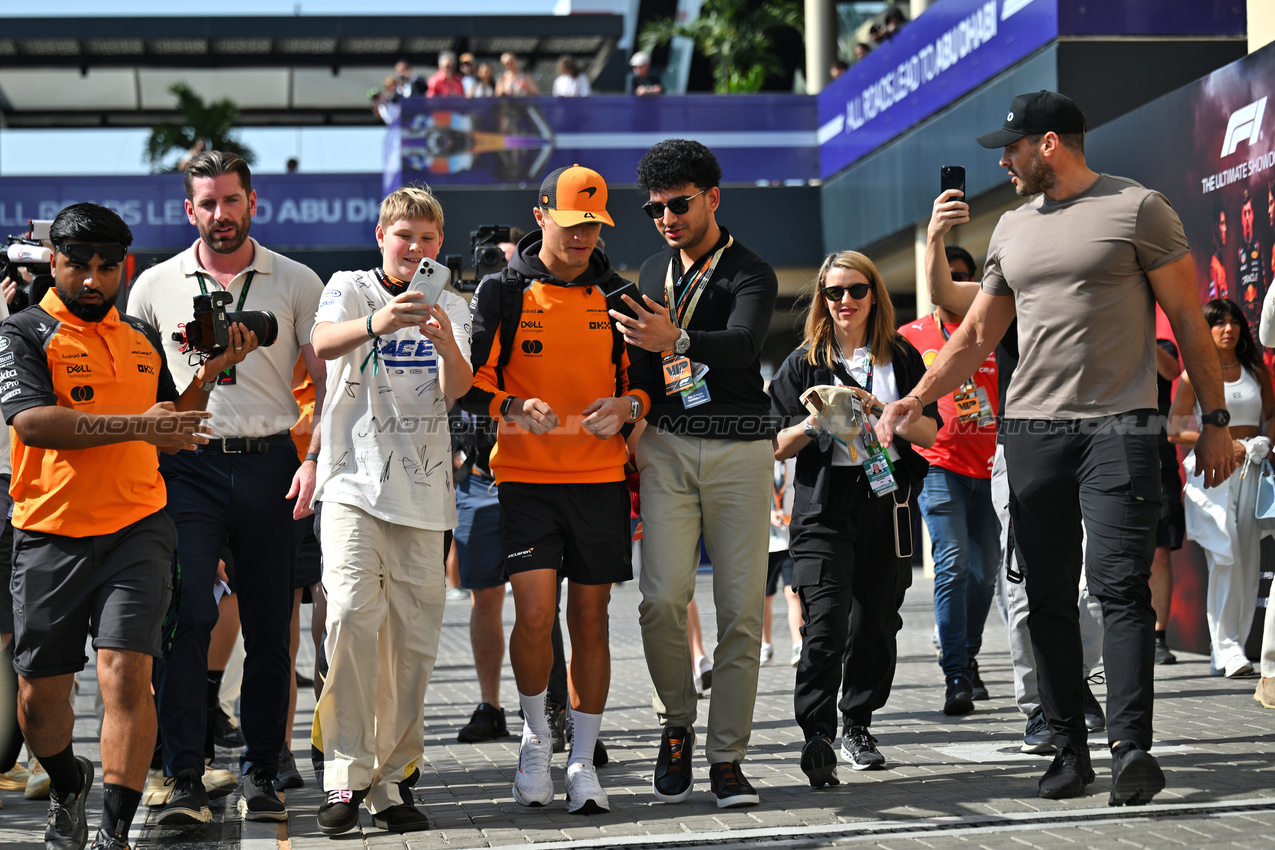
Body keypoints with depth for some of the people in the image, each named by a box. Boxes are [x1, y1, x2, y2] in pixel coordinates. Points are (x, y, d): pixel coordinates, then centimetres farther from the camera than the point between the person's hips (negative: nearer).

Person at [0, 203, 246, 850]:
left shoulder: (143, 339, 15)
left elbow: (171, 431, 23)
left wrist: (210, 371, 9)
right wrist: (136, 424, -23)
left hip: (137, 530, 2)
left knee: (126, 675, -13)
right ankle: (67, 786, 39)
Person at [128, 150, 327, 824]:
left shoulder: (296, 283, 6)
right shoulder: (155, 286, 8)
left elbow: (328, 382, 6)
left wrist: (316, 460, -6)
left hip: (269, 465, 1)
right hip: (187, 466, 0)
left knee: (269, 626, 4)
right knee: (186, 614, -13)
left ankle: (260, 772, 16)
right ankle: (185, 779, -8)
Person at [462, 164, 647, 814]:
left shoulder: (617, 295, 9)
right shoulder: (503, 291, 2)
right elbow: (471, 383, 1)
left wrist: (626, 406, -9)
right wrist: (515, 408, -20)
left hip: (601, 475, 2)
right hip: (525, 475, -2)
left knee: (590, 620, 4)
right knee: (535, 612, -14)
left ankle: (582, 760, 16)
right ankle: (534, 736, 12)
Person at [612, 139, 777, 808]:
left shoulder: (750, 274, 0)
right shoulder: (652, 275, 18)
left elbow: (743, 342, -21)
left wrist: (677, 340, -39)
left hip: (740, 449, -3)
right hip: (666, 446, 3)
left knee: (740, 606, -4)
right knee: (662, 598, -11)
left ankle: (726, 757, 3)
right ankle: (676, 724, 11)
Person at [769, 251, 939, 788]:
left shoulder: (901, 357, 11)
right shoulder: (806, 362, 8)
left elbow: (929, 432, 4)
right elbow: (777, 446, 7)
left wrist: (882, 411, -12)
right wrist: (814, 424, -12)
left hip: (887, 500, 2)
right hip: (824, 506, -2)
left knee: (876, 618, 4)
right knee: (825, 619, -16)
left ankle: (857, 728, 19)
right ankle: (817, 734, -20)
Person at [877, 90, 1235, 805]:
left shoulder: (1137, 209, 0)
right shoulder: (1013, 229, 17)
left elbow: (1189, 319, 1)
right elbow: (977, 335, 22)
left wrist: (1216, 420, -2)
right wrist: (915, 400, 11)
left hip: (1119, 425, -5)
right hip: (1032, 429, 6)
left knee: (1119, 583, -12)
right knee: (1049, 596, 3)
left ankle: (1131, 745, -11)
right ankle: (1071, 750, 8)